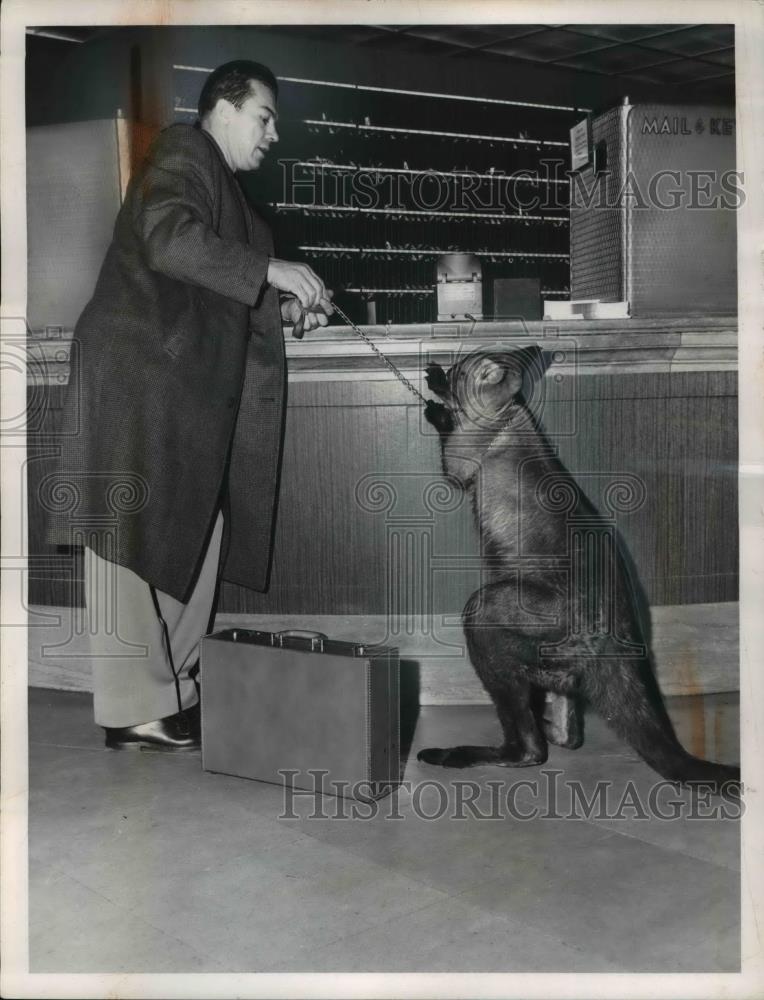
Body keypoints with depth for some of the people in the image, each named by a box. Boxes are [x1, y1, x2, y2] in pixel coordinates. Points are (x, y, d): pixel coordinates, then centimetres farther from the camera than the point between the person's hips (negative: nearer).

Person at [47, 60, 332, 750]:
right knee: (136, 539, -8)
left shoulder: (225, 188, 25)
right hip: (141, 377, -10)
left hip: (191, 390, 10)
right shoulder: (182, 151, -3)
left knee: (194, 538, 8)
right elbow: (171, 240, -22)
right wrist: (272, 270, -19)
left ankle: (176, 687, 16)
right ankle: (134, 710, -3)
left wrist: (285, 308, 11)